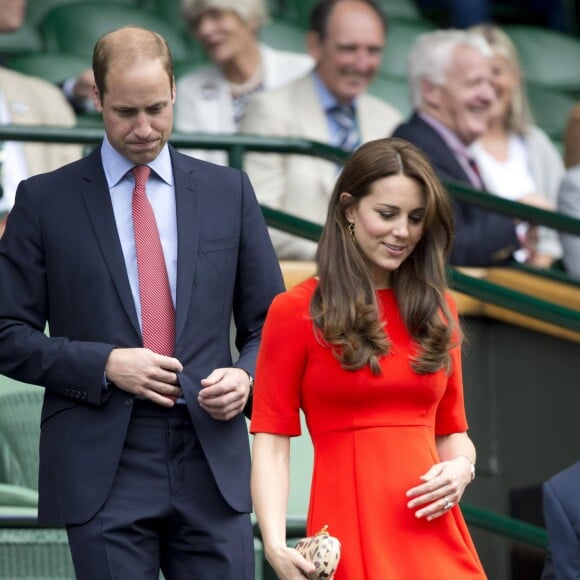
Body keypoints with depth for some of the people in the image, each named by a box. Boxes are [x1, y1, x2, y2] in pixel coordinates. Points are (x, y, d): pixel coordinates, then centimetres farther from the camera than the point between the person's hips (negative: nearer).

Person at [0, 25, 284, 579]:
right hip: (103, 470, -2)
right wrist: (104, 365, -11)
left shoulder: (228, 191, 12)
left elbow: (269, 322, 15)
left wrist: (246, 375, -6)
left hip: (212, 465, 2)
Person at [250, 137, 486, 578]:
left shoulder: (437, 310, 14)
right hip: (351, 533, -4)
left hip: (434, 536, 4)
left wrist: (461, 467, -4)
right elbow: (271, 440, -5)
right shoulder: (296, 311, -2)